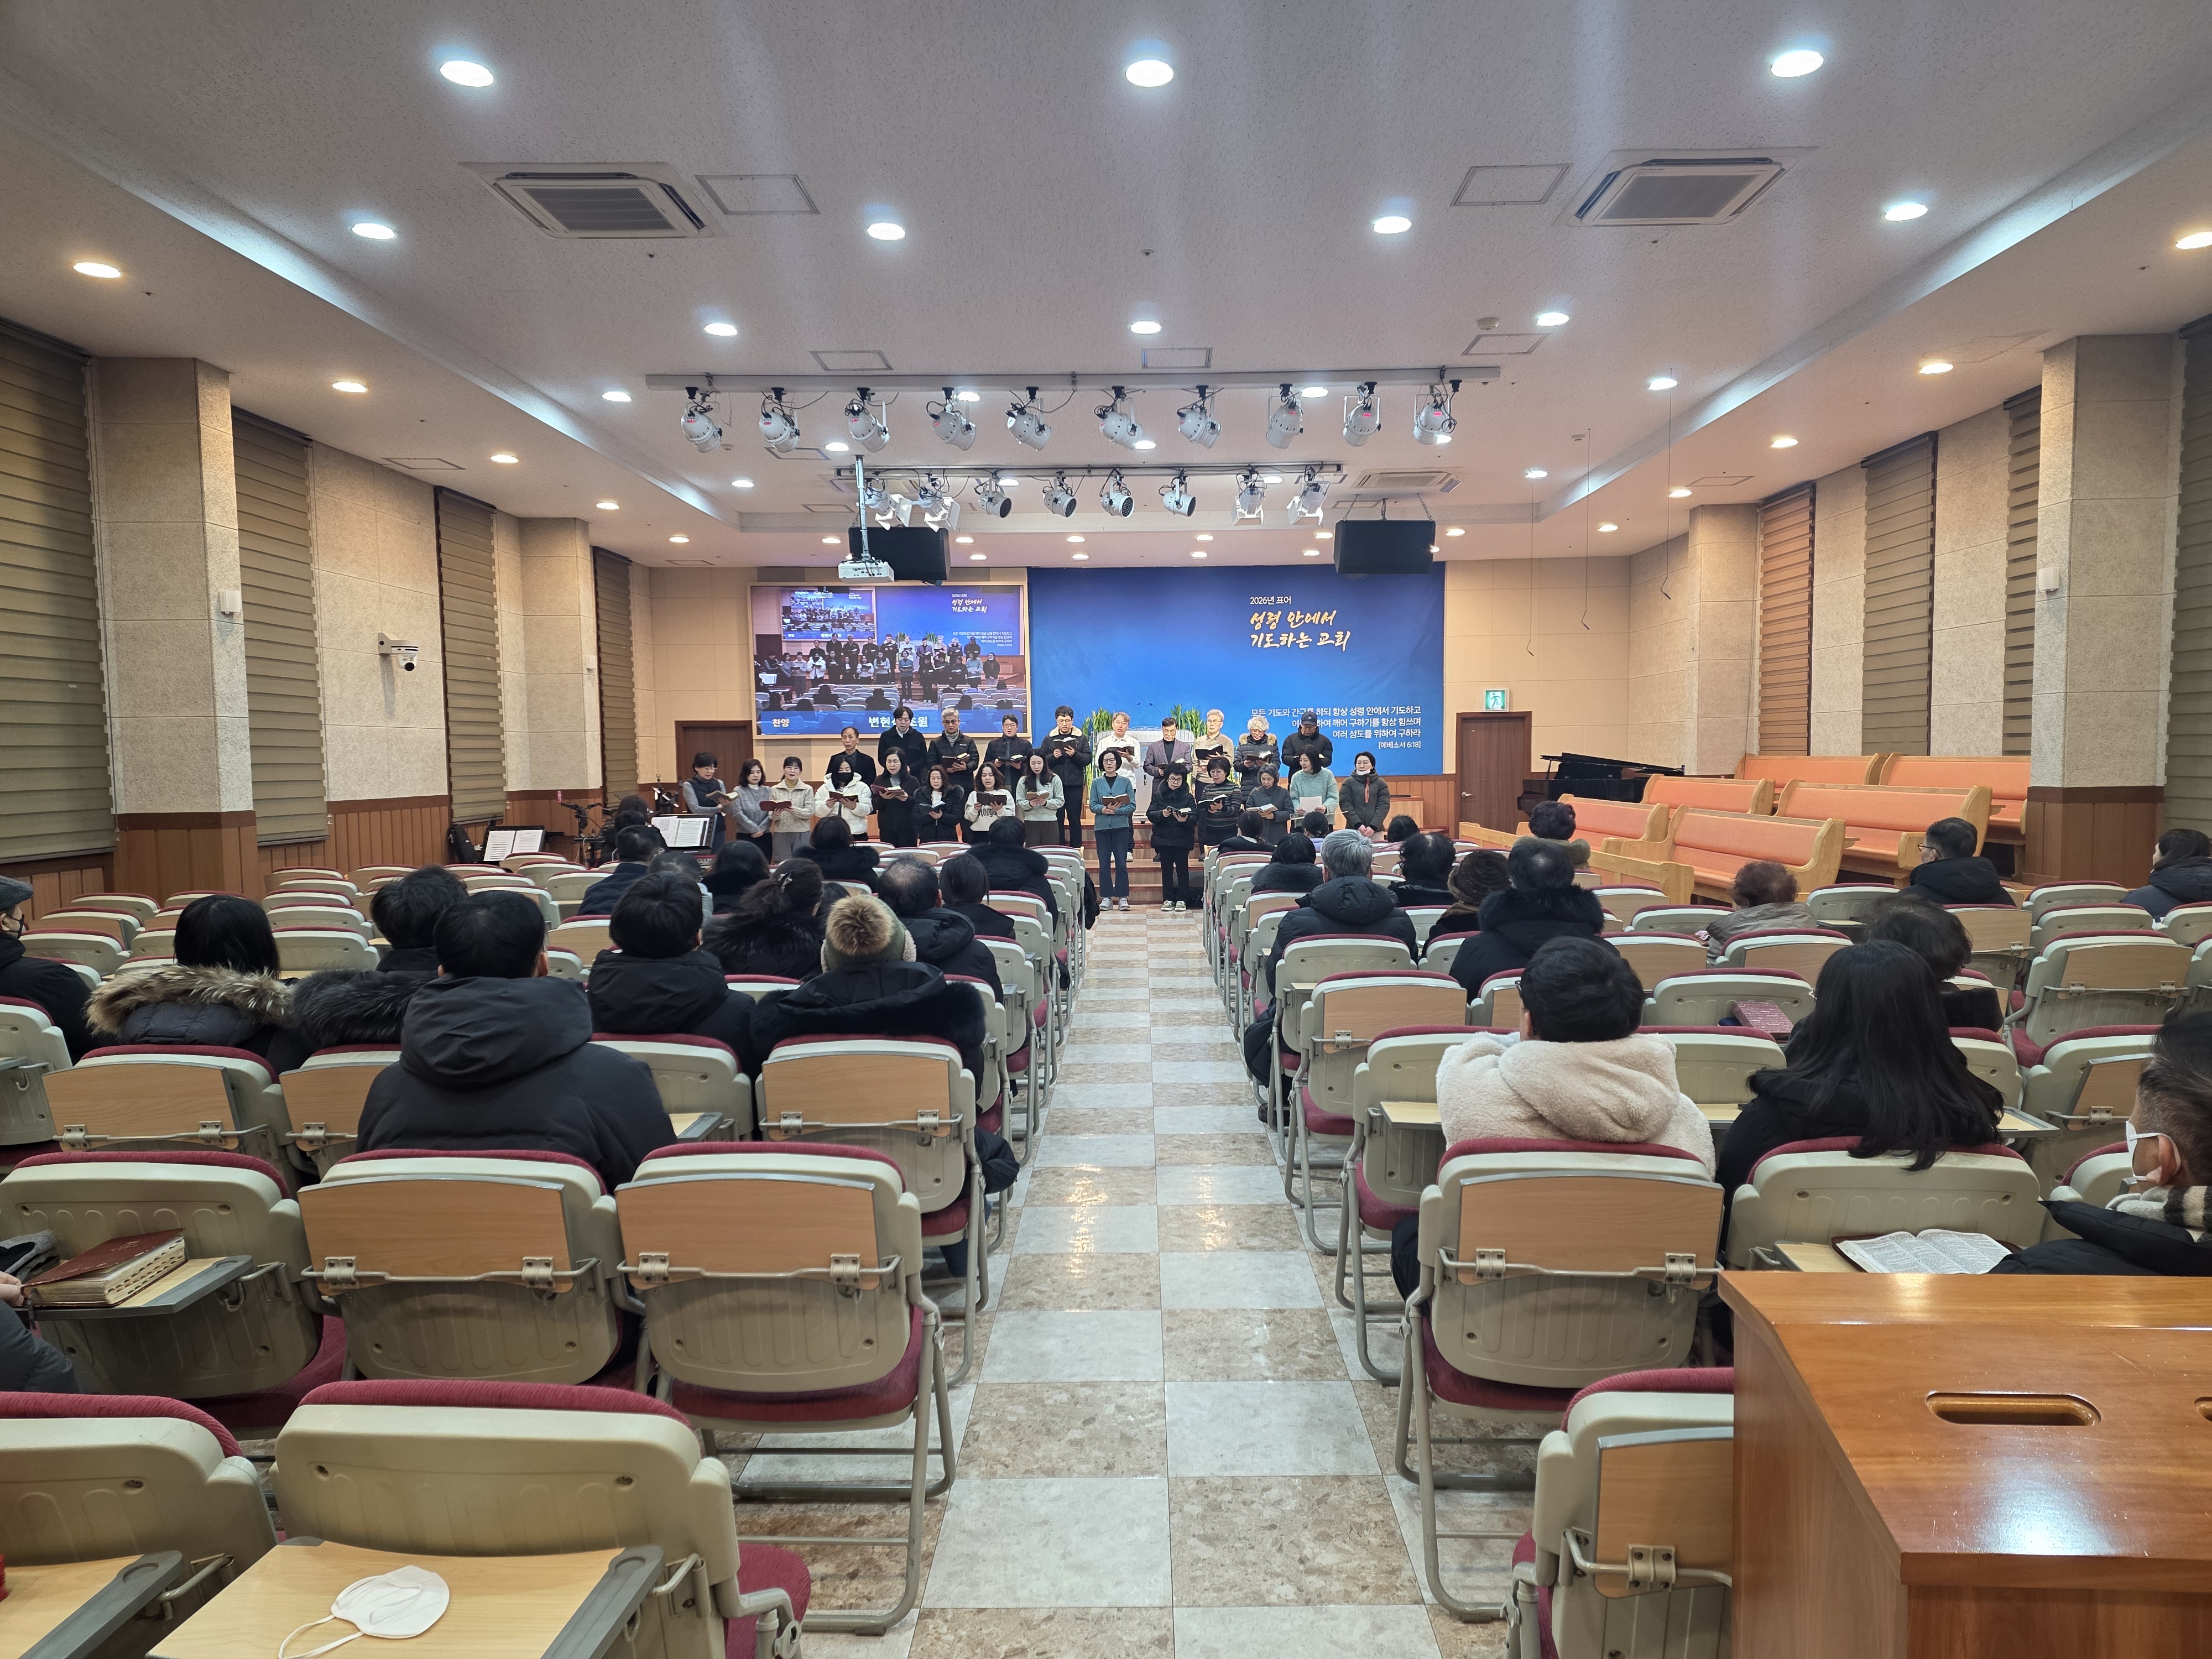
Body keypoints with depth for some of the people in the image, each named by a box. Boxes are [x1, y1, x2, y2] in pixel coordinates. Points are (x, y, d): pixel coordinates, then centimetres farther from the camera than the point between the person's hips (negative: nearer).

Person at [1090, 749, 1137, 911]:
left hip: (1121, 826, -1)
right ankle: (1106, 897, 9)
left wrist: (1116, 811, -15)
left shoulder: (1125, 782, 5)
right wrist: (1104, 809, -18)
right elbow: (1093, 806, 1)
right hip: (1102, 826, 1)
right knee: (1104, 863, 3)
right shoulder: (1096, 783, 7)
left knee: (1121, 863, -2)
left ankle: (1122, 897, 3)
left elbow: (1132, 806, -1)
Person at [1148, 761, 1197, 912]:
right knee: (1166, 870, 6)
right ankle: (1168, 900, 13)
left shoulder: (1189, 797, 2)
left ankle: (1182, 900, 9)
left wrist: (1186, 819, -28)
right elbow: (1150, 814, -2)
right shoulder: (1158, 795, 5)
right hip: (1163, 838, 1)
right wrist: (1162, 814, -22)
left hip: (1182, 839, -1)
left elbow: (1195, 817, -7)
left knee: (1182, 869, 2)